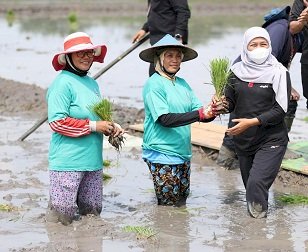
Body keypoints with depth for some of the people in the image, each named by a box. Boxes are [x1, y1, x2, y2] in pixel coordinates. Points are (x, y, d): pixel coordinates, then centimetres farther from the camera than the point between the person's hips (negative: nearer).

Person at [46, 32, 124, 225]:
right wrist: (93, 126, -18)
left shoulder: (92, 83, 13)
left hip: (93, 160, 8)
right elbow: (57, 122, -19)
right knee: (65, 214, -8)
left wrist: (111, 127, 3)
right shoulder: (63, 83, -12)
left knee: (93, 210, 14)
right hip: (68, 162, -8)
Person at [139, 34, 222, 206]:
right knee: (168, 206, -3)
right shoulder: (154, 84, -11)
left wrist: (211, 112, -18)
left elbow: (198, 109, 5)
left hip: (183, 153, 7)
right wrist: (199, 114, -27)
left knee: (182, 202, 14)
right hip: (162, 155, -7)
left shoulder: (182, 84, 10)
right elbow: (165, 119, -21)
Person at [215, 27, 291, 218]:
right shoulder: (238, 71, 4)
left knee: (256, 183, -20)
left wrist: (252, 122, -21)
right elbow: (230, 103, 9)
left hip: (271, 140, -5)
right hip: (243, 141, 5)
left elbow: (280, 110, -13)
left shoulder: (278, 73, -8)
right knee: (250, 186, 15)